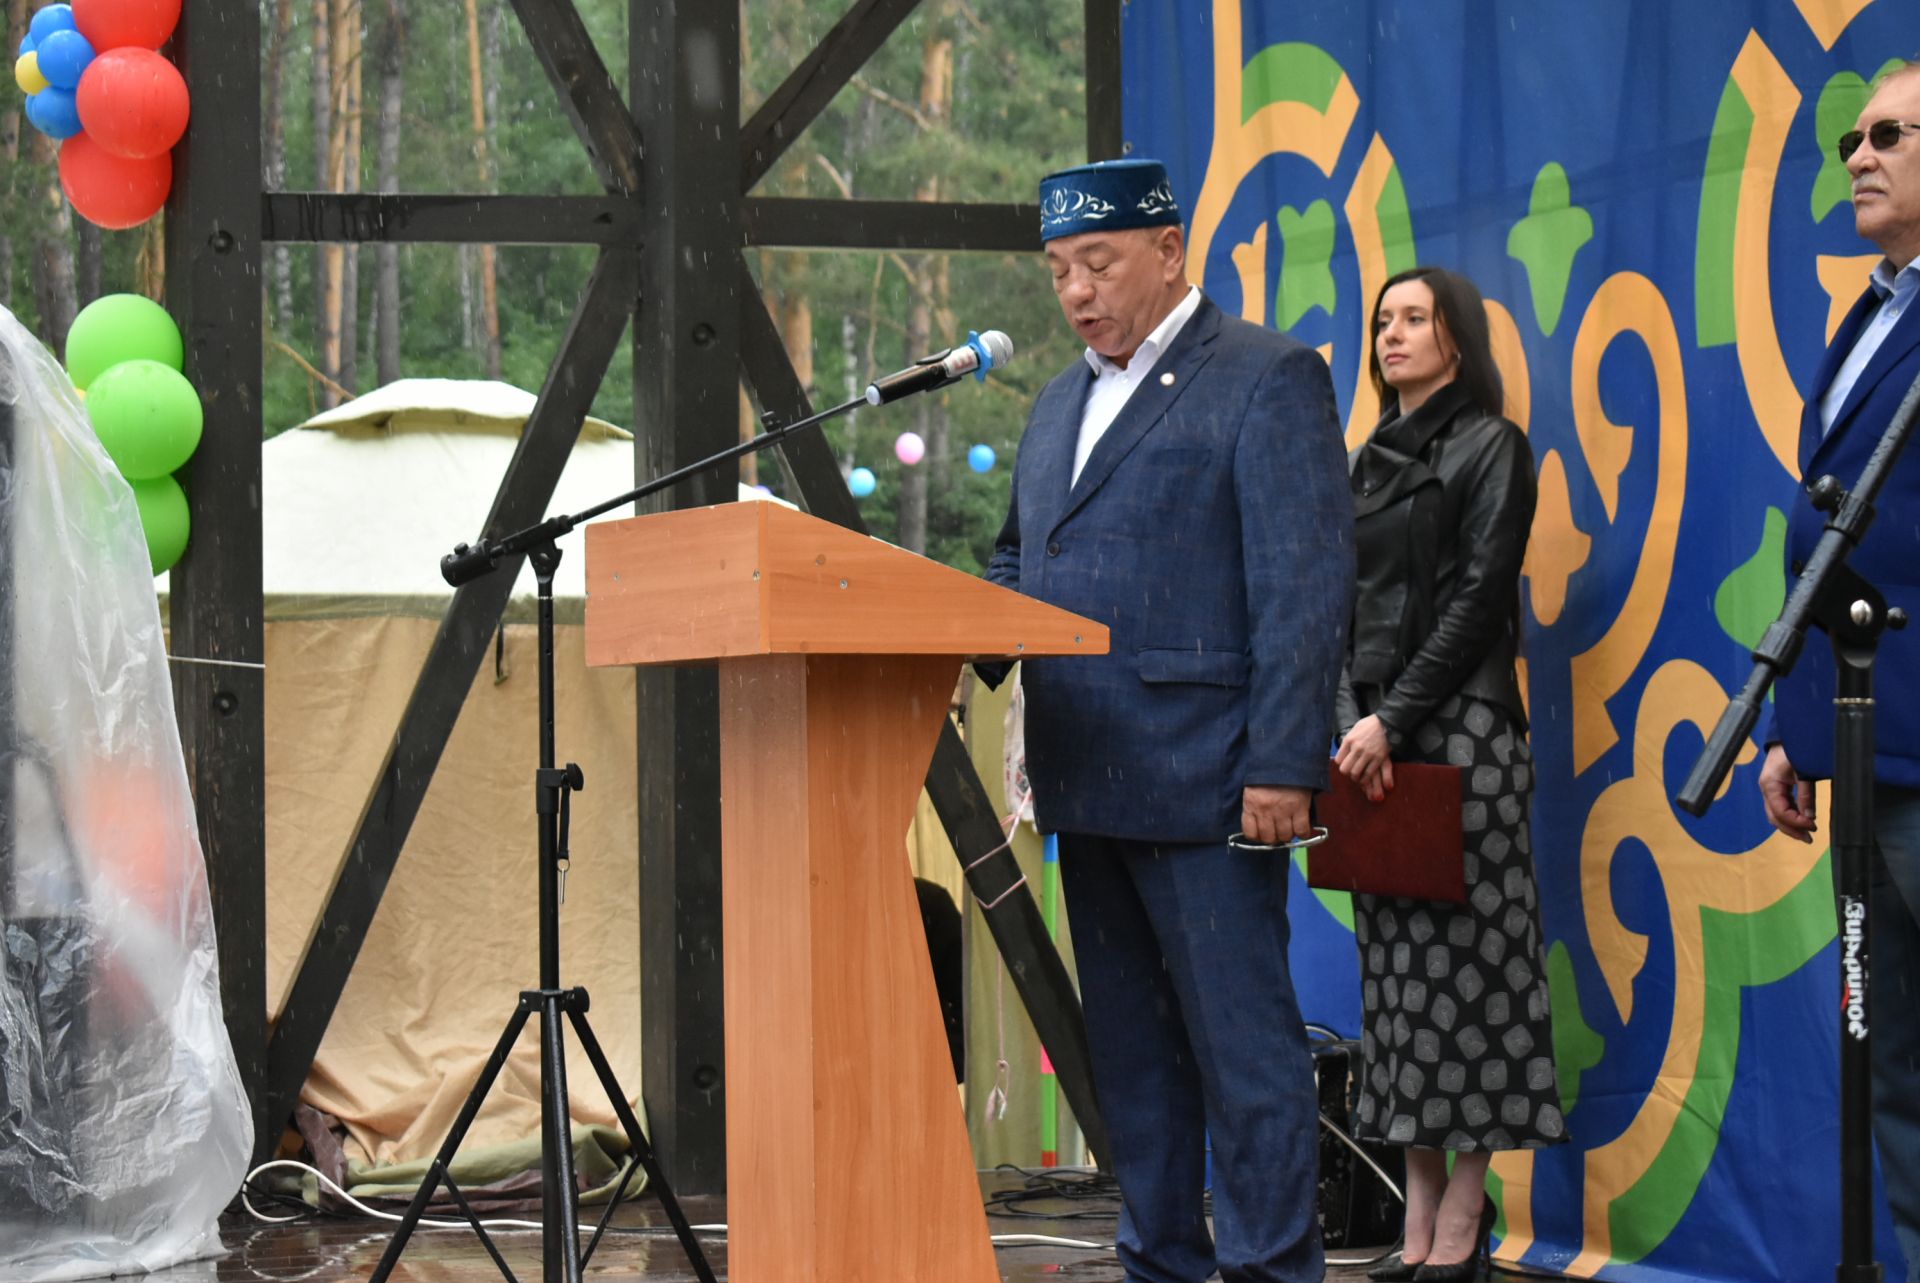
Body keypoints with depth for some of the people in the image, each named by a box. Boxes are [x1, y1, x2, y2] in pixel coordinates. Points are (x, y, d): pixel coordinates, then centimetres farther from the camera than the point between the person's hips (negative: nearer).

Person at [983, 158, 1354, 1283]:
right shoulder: (1063, 401, 19)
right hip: (1089, 783, 8)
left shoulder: (1269, 379, -5)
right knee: (1129, 1051, 13)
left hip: (1204, 784, -8)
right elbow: (1020, 560, 26)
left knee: (1242, 1042, -4)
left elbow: (1307, 587, -12)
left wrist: (1283, 768, -18)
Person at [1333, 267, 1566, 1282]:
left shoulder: (1491, 447, 0)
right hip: (1375, 734, 7)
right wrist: (1350, 720, 1)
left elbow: (1477, 597, -9)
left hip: (1459, 728, -6)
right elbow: (1347, 602, 15)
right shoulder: (1371, 461, 19)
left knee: (1462, 961, -8)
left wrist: (1394, 720, -16)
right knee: (1395, 967, 3)